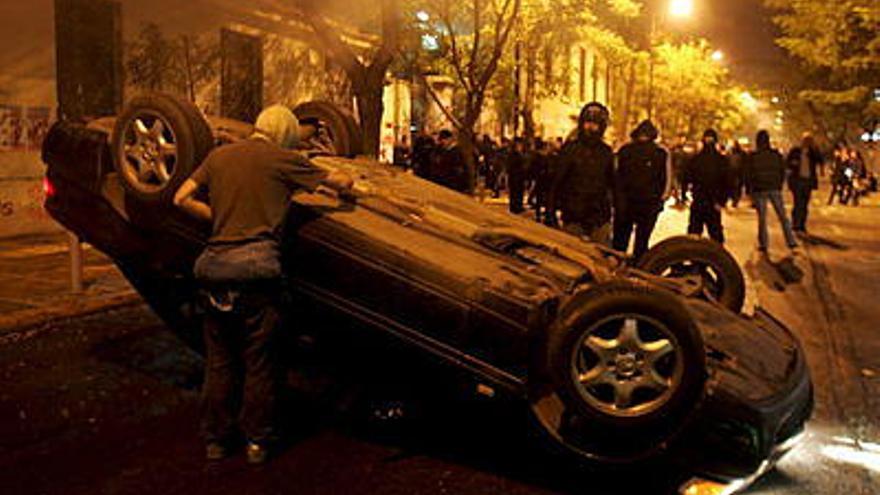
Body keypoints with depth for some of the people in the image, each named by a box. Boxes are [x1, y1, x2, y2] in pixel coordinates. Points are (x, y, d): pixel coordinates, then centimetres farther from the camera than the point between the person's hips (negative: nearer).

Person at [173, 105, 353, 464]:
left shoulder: (219, 156, 14)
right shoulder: (282, 160, 1)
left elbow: (181, 198, 12)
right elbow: (341, 183, 8)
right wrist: (344, 186, 30)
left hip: (214, 266, 4)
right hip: (255, 265, -4)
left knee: (219, 361, 15)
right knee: (259, 362, 8)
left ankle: (215, 439, 24)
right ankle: (257, 441, 17)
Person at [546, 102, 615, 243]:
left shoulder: (606, 152, 8)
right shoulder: (571, 149, -1)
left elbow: (612, 183, 16)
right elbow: (556, 181, -1)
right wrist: (550, 212, -5)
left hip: (600, 217, 3)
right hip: (573, 217, -2)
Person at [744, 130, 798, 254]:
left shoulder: (752, 157, -8)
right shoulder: (777, 155, -1)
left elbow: (748, 175, -4)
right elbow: (782, 172, 7)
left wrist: (749, 190, 5)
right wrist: (779, 185, 17)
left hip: (759, 190, -2)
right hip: (775, 189, 2)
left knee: (762, 218, 4)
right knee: (783, 216, 8)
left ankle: (763, 244, 6)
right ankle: (791, 241, 9)